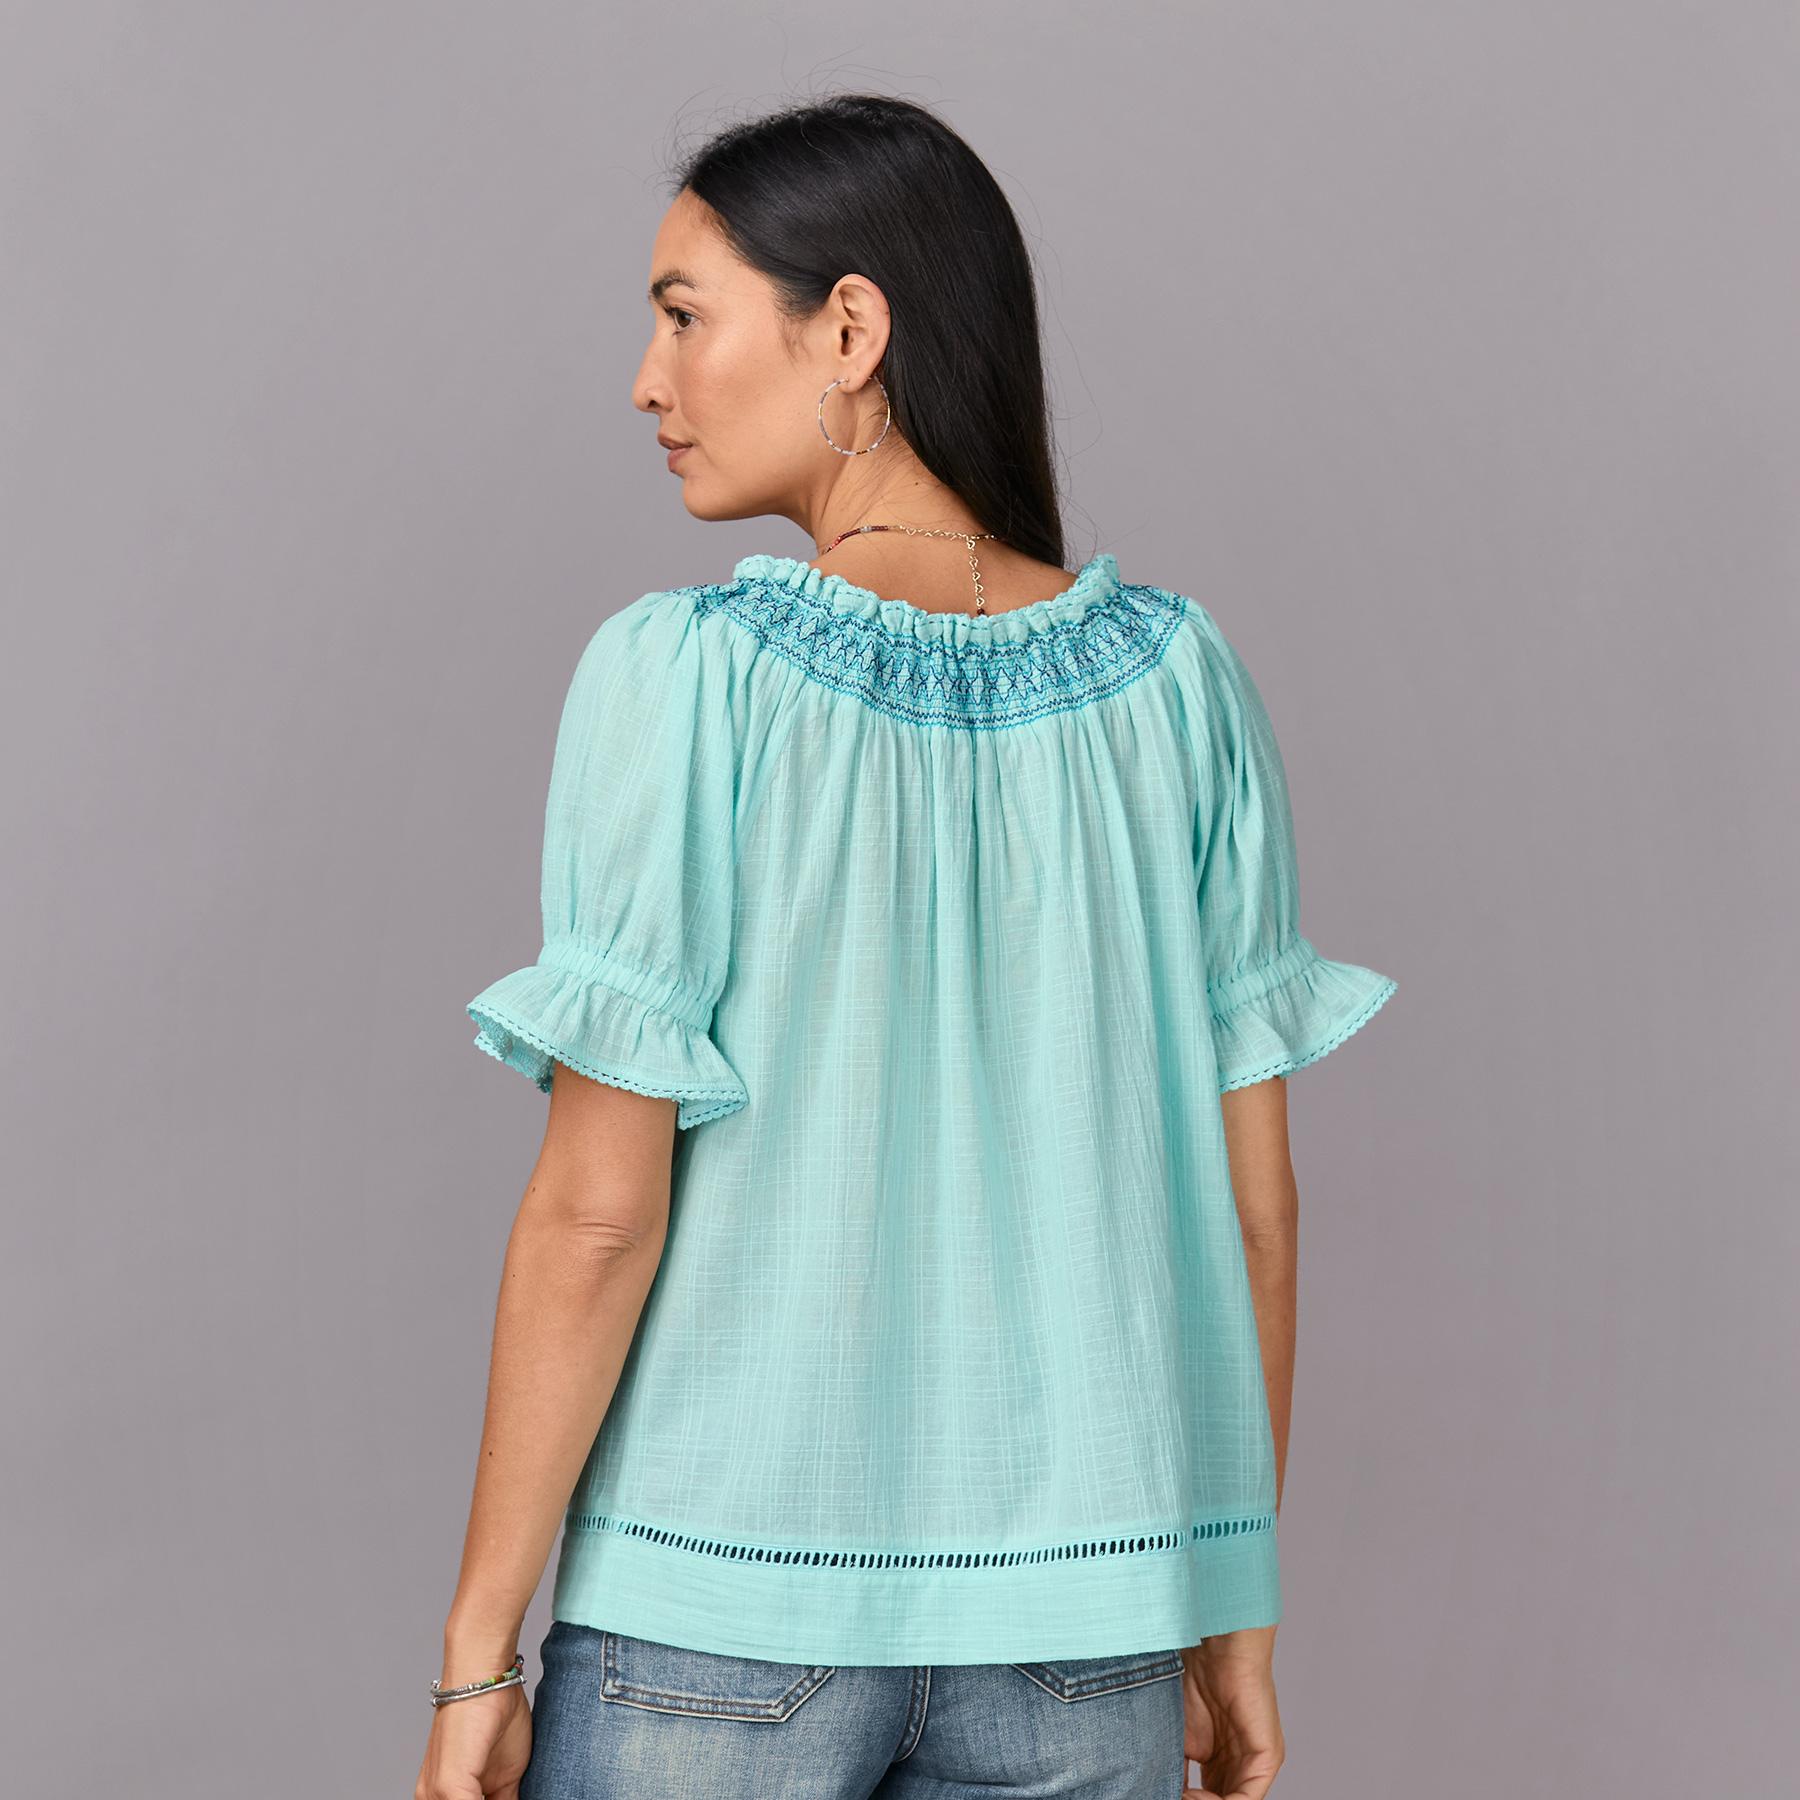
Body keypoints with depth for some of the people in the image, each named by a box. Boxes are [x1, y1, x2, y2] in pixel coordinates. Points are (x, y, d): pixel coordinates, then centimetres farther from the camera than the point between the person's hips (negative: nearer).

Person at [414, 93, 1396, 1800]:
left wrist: (476, 1653, -5)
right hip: (1077, 1610, 4)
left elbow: (596, 1207, -15)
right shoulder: (1180, 679, -3)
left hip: (720, 1593, -3)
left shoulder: (681, 680, -15)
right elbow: (1249, 1187, 1)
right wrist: (1236, 1604, 11)